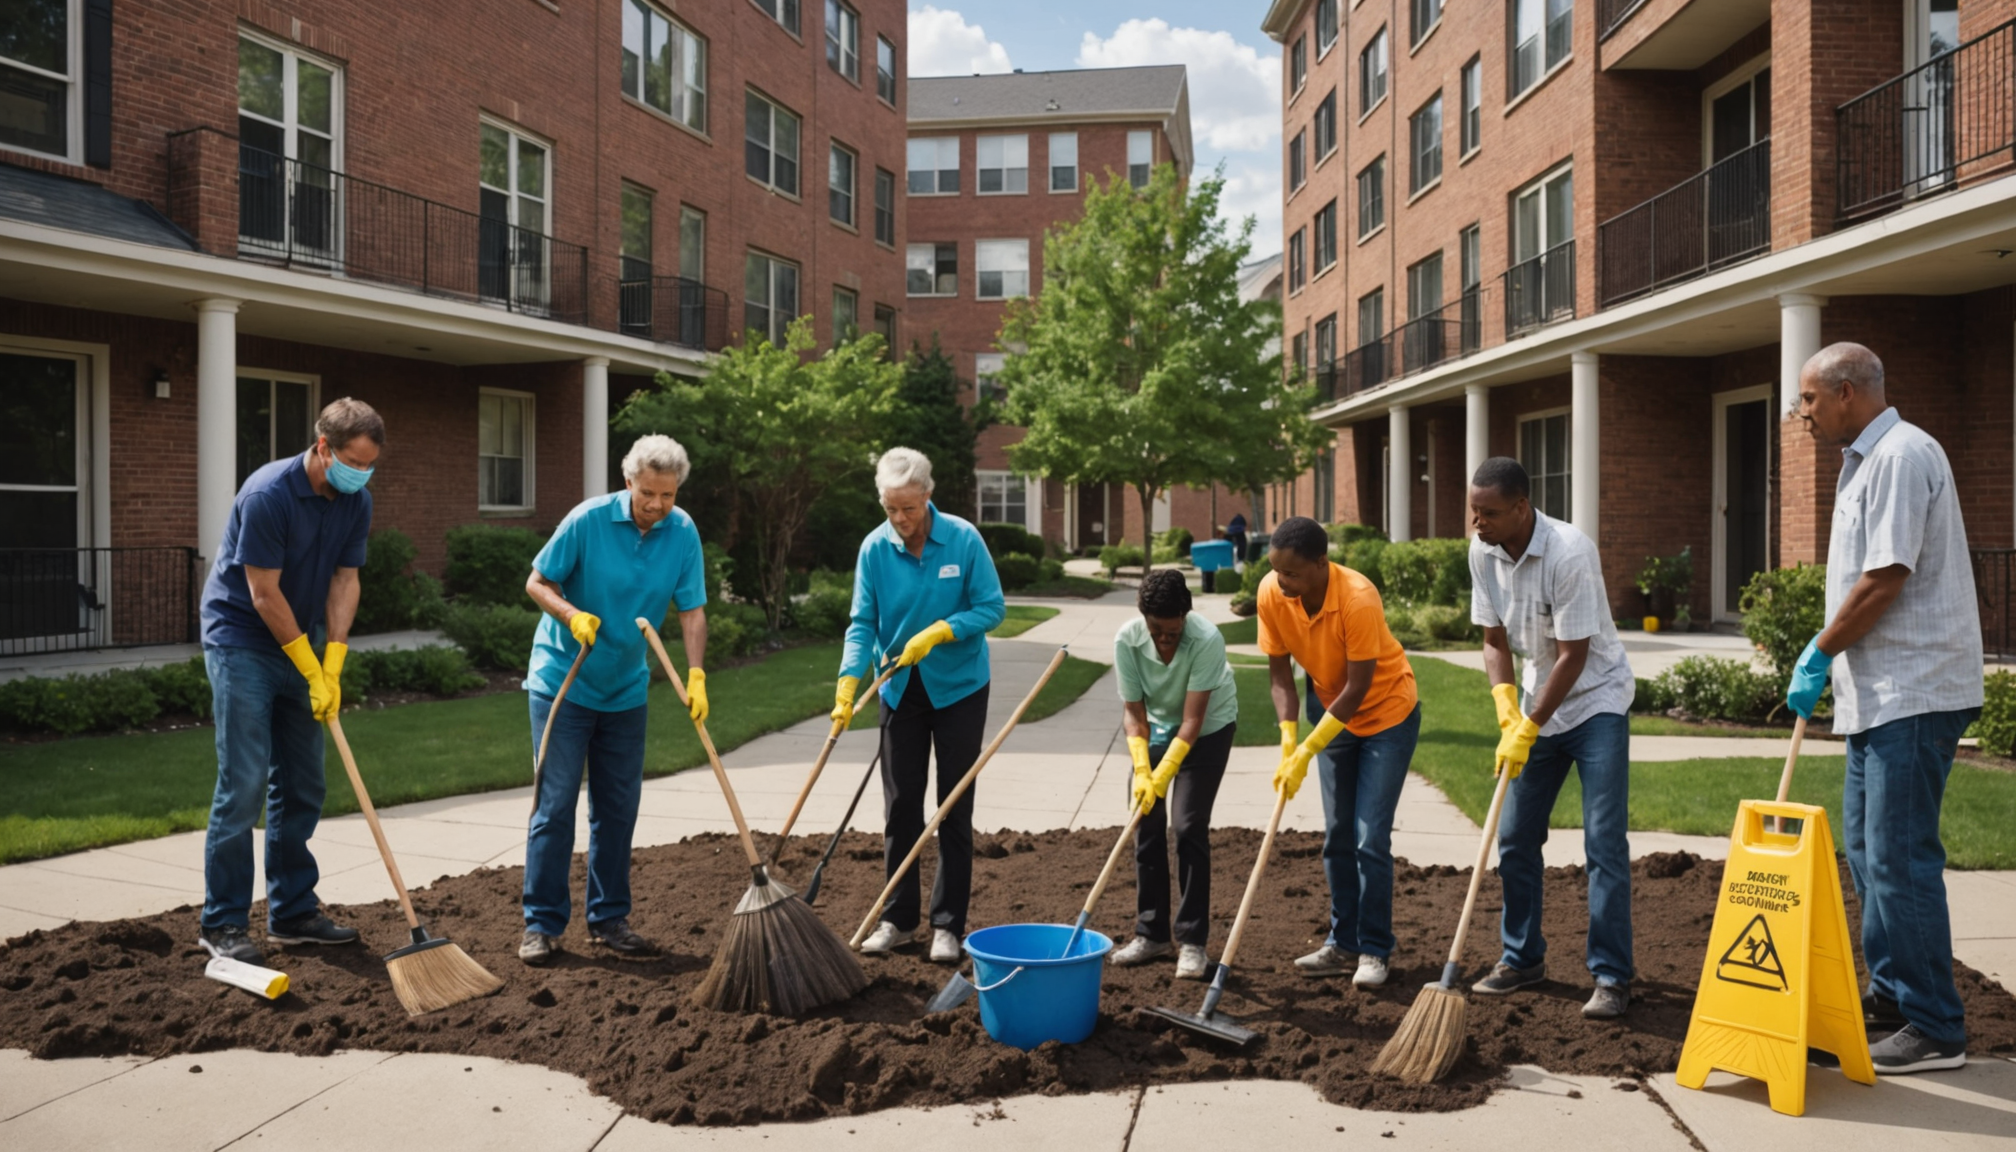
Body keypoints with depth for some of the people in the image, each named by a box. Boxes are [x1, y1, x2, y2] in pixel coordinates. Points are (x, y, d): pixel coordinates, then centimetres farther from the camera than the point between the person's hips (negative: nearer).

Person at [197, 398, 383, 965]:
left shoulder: (356, 502, -1)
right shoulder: (268, 494, -22)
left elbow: (345, 581, 0)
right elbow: (265, 596, -20)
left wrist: (332, 667, -9)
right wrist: (311, 671, -15)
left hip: (300, 645, 7)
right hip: (242, 642, -7)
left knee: (302, 786, 8)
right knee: (243, 785, -9)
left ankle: (293, 912, 17)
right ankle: (224, 924, 0)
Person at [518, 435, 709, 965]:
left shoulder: (683, 533, -6)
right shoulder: (588, 520, -15)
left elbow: (692, 610, -7)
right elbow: (537, 583, -7)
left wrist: (696, 674, -20)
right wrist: (572, 615, -25)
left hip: (626, 689, 4)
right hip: (563, 680, -4)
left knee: (618, 809, 9)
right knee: (555, 804, -4)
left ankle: (608, 918, 20)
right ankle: (542, 924, 4)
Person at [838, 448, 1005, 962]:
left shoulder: (963, 539, -14)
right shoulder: (874, 548, -9)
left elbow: (991, 607, -11)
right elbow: (863, 623, -8)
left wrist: (937, 633, -24)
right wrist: (847, 683, -22)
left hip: (958, 687, -2)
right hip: (901, 689, 2)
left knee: (955, 808, 3)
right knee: (900, 804, 7)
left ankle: (948, 924, 12)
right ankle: (898, 918, 20)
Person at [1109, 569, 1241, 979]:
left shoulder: (1207, 639, -33)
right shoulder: (1127, 640, -23)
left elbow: (1193, 719, -29)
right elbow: (1134, 713, -15)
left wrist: (1162, 775, -34)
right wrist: (1141, 771, -26)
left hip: (1208, 729, -3)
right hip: (1157, 726, 4)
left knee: (1189, 826, -13)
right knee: (1146, 826, -1)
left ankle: (1192, 941, -3)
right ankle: (1152, 934, 12)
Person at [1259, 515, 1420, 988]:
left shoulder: (1358, 599, -33)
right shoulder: (1271, 594, -17)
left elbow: (1358, 687, -28)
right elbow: (1279, 671, -8)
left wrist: (1308, 752, -26)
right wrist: (1288, 738, -20)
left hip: (1387, 713, -5)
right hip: (1333, 711, 5)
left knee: (1370, 838, -8)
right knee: (1336, 837, 8)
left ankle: (1374, 950, 5)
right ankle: (1343, 944, 19)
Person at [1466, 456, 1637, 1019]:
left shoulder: (1569, 553, -26)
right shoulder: (1483, 552, -6)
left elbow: (1573, 656, -24)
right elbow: (1495, 639, 1)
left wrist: (1528, 729, -22)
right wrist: (1505, 701, -15)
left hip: (1595, 702, -6)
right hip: (1537, 703, 6)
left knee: (1604, 842, -9)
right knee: (1514, 838, 7)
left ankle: (1612, 977, -1)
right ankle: (1523, 957, 21)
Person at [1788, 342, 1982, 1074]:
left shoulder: (1902, 456, -15)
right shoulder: (1864, 461, 17)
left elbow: (1885, 580, -21)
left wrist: (1818, 655, -12)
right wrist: (1826, 656, 15)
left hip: (1914, 691, -11)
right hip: (1880, 690, 11)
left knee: (1900, 856, -8)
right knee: (1867, 848, 16)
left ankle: (1936, 1028, 1)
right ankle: (1892, 993, 28)